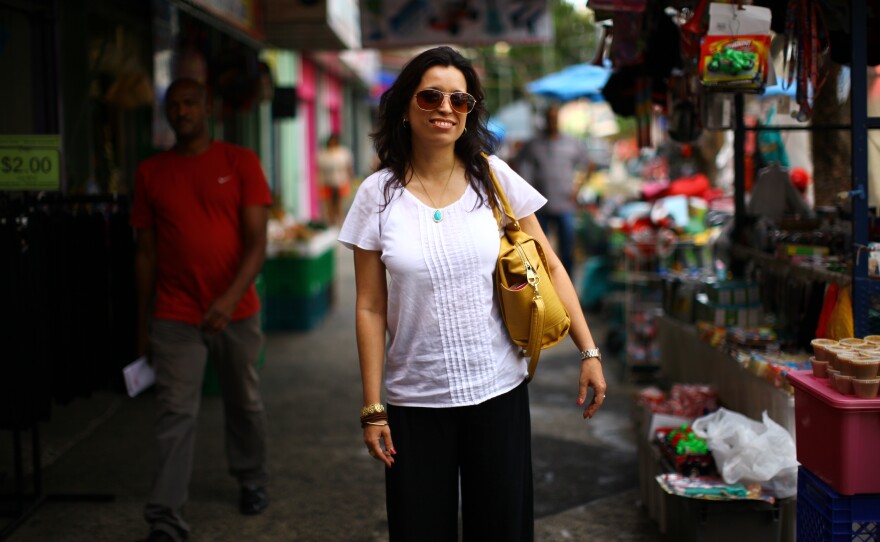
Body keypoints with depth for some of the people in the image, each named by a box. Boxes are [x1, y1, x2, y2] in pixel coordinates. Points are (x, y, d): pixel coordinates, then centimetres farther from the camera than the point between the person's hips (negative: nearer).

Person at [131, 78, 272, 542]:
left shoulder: (240, 163, -2)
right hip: (174, 316, 0)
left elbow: (257, 242, -8)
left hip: (235, 312, 0)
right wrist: (143, 323, 8)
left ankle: (251, 480, 38)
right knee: (175, 412, -5)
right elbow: (146, 251, 9)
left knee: (244, 402, 15)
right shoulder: (151, 173, 5)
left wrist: (231, 298, -22)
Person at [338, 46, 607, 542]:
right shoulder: (378, 194, -2)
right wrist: (372, 408, -2)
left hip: (498, 390, 1)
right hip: (415, 402, 0)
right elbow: (371, 308, -1)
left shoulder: (493, 178, -1)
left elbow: (551, 268, 4)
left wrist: (589, 351, -3)